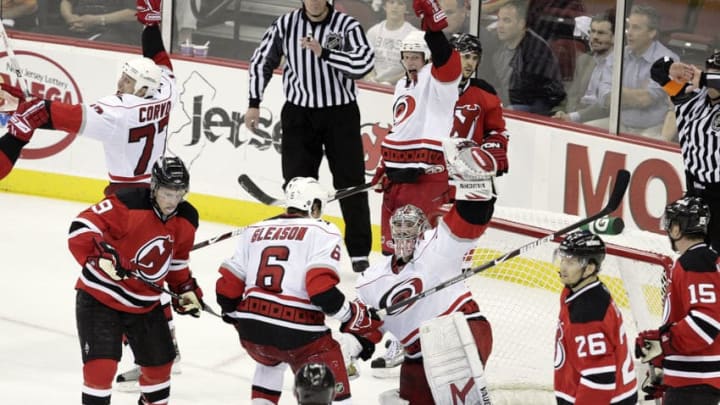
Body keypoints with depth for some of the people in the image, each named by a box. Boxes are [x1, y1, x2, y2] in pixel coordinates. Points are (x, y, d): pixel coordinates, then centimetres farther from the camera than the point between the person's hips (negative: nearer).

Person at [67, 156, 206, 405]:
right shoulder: (127, 205, -24)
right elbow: (81, 227, -28)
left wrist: (186, 289, 10)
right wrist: (102, 254, -41)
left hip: (146, 304, 7)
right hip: (100, 297, -7)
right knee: (101, 365, -17)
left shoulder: (186, 221, -1)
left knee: (160, 361, 18)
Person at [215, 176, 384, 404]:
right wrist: (357, 320, -5)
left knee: (270, 360, 40)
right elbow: (321, 289, -16)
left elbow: (229, 286, 15)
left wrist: (235, 314, 34)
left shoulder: (255, 231, 17)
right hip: (297, 334, -6)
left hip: (251, 330, 6)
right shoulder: (323, 233, -1)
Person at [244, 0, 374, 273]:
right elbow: (262, 61, 10)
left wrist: (323, 52, -32)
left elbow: (364, 63, -24)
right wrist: (254, 102, 7)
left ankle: (359, 252, 11)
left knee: (350, 183, 2)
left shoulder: (347, 26, -10)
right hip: (299, 114, 2)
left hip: (340, 114, -2)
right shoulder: (286, 24, -2)